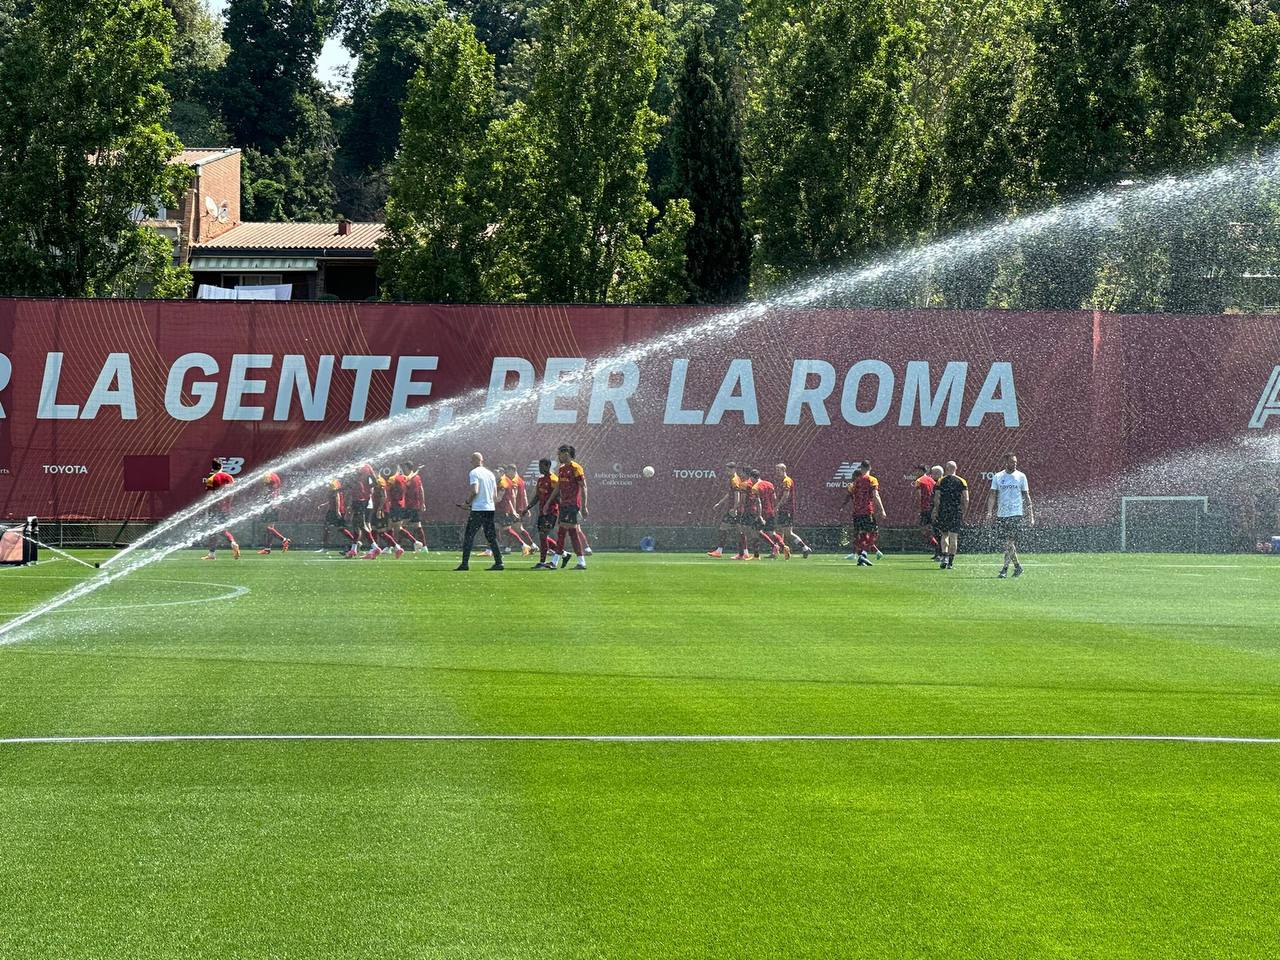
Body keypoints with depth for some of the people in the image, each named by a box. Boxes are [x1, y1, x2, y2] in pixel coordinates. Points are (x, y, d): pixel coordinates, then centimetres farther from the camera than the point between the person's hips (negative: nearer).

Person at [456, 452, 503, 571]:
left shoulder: (473, 473, -7)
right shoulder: (490, 473, 14)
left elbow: (474, 491, -18)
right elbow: (495, 495, 15)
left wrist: (467, 503, -6)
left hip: (478, 509, -6)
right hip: (490, 508, 6)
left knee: (469, 537, -1)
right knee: (491, 537, 9)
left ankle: (465, 563, -4)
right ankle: (499, 562, 3)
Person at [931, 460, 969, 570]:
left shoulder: (940, 481, 1)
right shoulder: (961, 482, 3)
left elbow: (936, 499, -5)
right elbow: (966, 500, -1)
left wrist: (935, 511, 3)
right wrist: (964, 513, 7)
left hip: (943, 512, 0)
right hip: (957, 512, 0)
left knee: (944, 535, 14)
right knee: (954, 537, 3)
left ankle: (945, 557, -3)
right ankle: (951, 562, 2)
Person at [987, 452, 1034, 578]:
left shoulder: (1021, 476, 3)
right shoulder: (997, 477, 7)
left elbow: (1026, 497, 7)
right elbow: (992, 495, 7)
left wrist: (1031, 515, 3)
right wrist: (989, 512, -6)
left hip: (1016, 514, -3)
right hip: (1001, 514, 3)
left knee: (1010, 542, -11)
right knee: (1009, 543, 7)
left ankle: (1005, 568, -10)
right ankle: (1017, 566, 21)